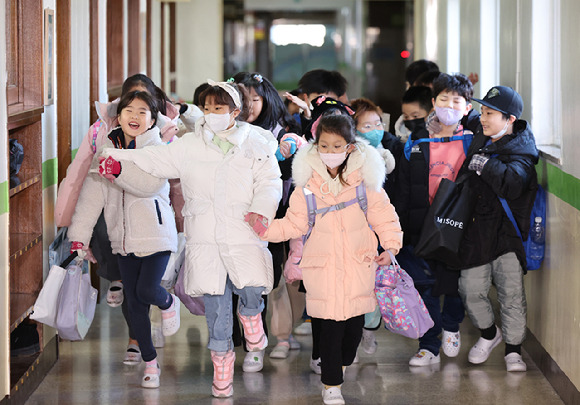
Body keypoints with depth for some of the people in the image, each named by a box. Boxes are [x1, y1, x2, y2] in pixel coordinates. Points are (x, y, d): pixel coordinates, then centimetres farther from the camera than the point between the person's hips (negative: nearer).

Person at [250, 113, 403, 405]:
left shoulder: (364, 179, -2)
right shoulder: (307, 184, -3)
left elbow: (383, 216, 5)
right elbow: (294, 224, 1)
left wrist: (391, 246, -5)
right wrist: (266, 229, -13)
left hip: (359, 263, 1)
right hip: (323, 267, -1)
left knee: (355, 321, 7)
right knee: (331, 324, -4)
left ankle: (343, 364, 36)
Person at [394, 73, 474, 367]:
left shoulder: (473, 142, 0)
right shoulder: (416, 145, 5)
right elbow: (403, 192, 9)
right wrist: (399, 231, 6)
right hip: (424, 227, 2)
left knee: (455, 284, 6)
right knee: (425, 287, 3)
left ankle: (451, 326, 35)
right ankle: (429, 346, 15)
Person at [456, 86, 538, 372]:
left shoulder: (520, 152, -12)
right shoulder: (479, 140, 8)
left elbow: (513, 184, -32)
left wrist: (485, 164, -28)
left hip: (507, 231, -6)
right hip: (477, 227, 6)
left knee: (511, 292, -6)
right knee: (471, 289, 4)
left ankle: (513, 349, 10)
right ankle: (489, 334, 30)